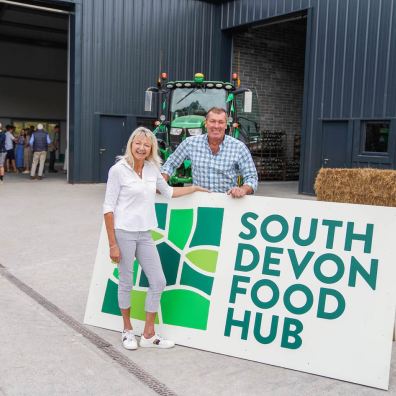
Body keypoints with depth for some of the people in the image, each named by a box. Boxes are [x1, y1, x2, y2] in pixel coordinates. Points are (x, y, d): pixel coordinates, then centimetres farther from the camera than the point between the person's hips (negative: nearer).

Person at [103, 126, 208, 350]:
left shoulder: (152, 168, 6)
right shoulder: (118, 170, -10)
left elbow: (168, 192, 24)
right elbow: (108, 208, -10)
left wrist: (195, 188, 24)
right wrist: (112, 244, -13)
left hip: (145, 234, 6)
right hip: (124, 233, -6)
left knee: (158, 282, 6)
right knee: (126, 283, 7)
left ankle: (149, 335, 20)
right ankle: (128, 331, 28)